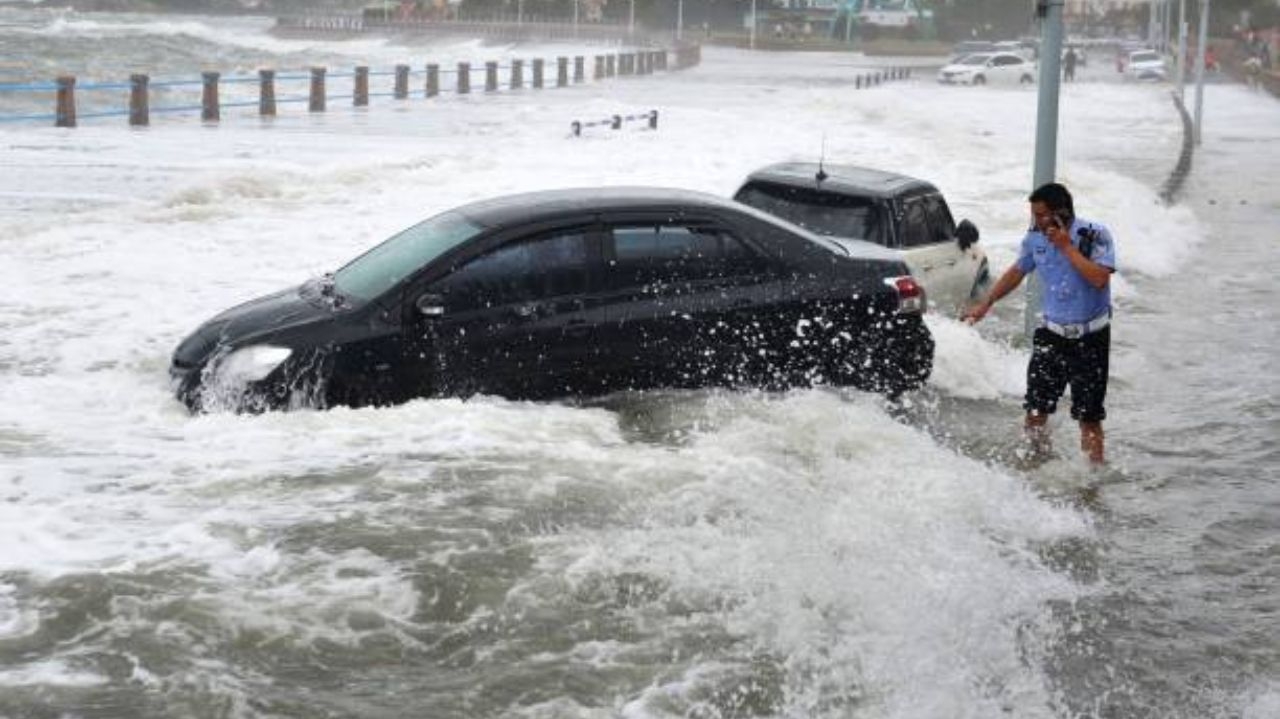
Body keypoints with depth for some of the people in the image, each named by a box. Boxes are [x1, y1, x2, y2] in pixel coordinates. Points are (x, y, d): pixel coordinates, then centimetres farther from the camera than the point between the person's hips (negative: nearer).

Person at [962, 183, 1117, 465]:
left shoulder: (1095, 235, -14)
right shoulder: (1035, 237, 0)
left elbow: (1099, 279, -27)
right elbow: (1017, 272, 16)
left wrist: (1067, 247, -24)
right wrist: (985, 303, 19)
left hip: (1090, 338, -4)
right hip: (1050, 334, 4)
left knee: (1089, 416, -1)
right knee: (1035, 408, 0)